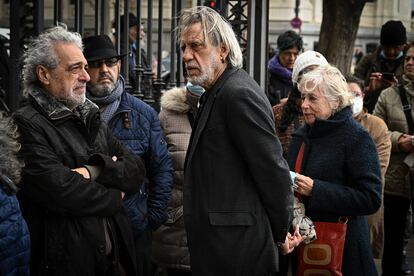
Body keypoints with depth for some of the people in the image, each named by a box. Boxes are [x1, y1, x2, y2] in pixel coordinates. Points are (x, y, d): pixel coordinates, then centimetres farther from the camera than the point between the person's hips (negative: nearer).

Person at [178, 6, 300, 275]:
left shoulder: (239, 94, -17)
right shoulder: (216, 92, 14)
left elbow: (273, 170, -17)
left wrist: (281, 233, -5)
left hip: (235, 250, -9)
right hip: (216, 244, 9)